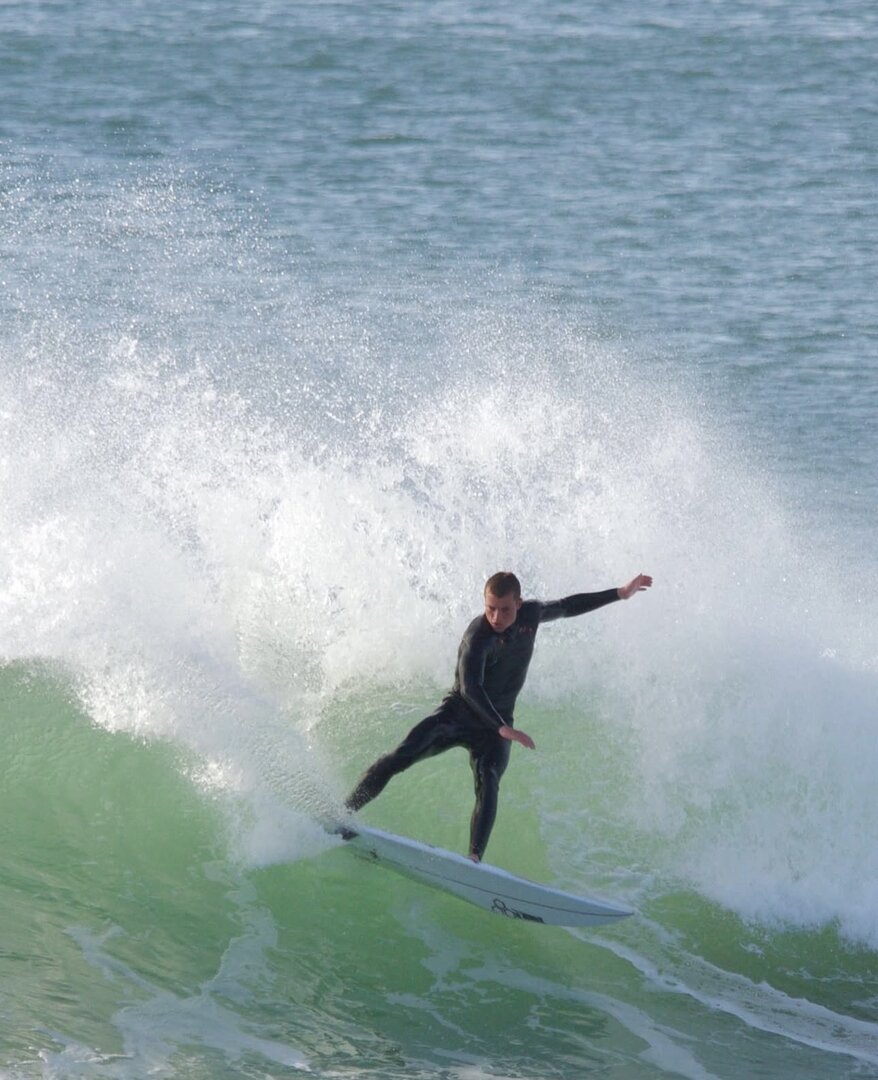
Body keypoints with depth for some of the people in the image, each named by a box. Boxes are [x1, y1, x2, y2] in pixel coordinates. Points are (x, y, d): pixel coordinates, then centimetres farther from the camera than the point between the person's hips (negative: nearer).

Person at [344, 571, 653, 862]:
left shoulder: (531, 614, -4)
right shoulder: (477, 636, -24)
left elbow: (567, 606, 16)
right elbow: (470, 688, -36)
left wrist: (620, 594, 20)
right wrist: (503, 728, -46)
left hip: (496, 722, 3)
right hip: (458, 713, -3)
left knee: (488, 785, -23)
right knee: (399, 758, -18)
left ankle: (475, 858, -34)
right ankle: (343, 812, -9)